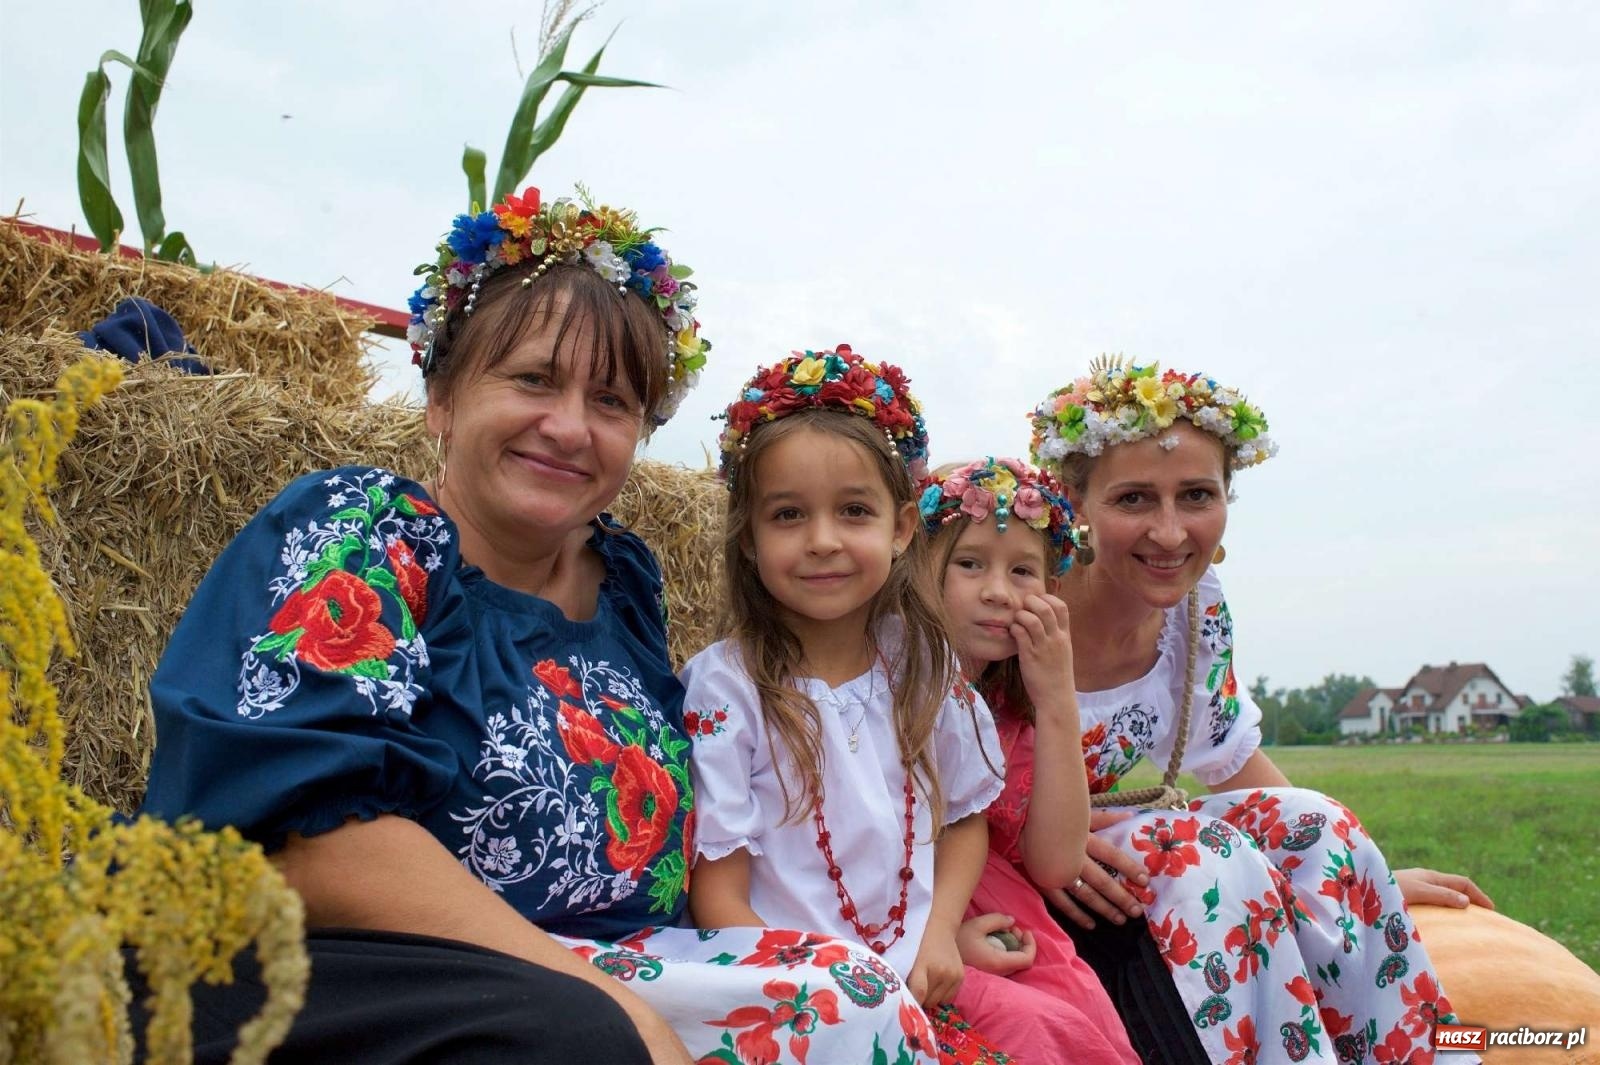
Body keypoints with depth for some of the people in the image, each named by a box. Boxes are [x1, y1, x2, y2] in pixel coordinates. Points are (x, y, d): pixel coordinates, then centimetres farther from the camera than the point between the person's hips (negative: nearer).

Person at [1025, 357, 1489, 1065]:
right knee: (1211, 864, -26)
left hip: (1099, 843, 6)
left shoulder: (1197, 610, -5)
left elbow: (1230, 757, 11)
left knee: (1311, 833, -10)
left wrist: (1352, 866, 11)